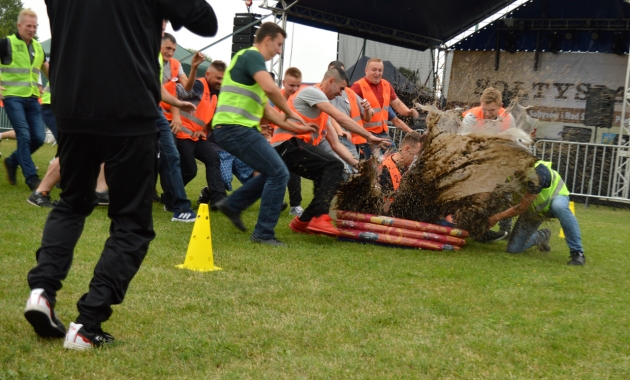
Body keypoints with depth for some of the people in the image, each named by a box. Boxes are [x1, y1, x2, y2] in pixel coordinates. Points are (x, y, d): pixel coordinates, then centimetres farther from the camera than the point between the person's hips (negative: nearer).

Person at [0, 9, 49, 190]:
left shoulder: (38, 47, 12)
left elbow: (45, 67, 28)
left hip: (32, 99, 6)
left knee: (38, 137, 1)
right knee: (24, 136, -12)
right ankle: (32, 178, -7)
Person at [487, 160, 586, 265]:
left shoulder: (537, 172, -39)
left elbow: (522, 208, -33)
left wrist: (497, 217, -32)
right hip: (533, 209, 5)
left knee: (558, 206, -43)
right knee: (513, 248, -5)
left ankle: (577, 253, -29)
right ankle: (542, 236, 26)